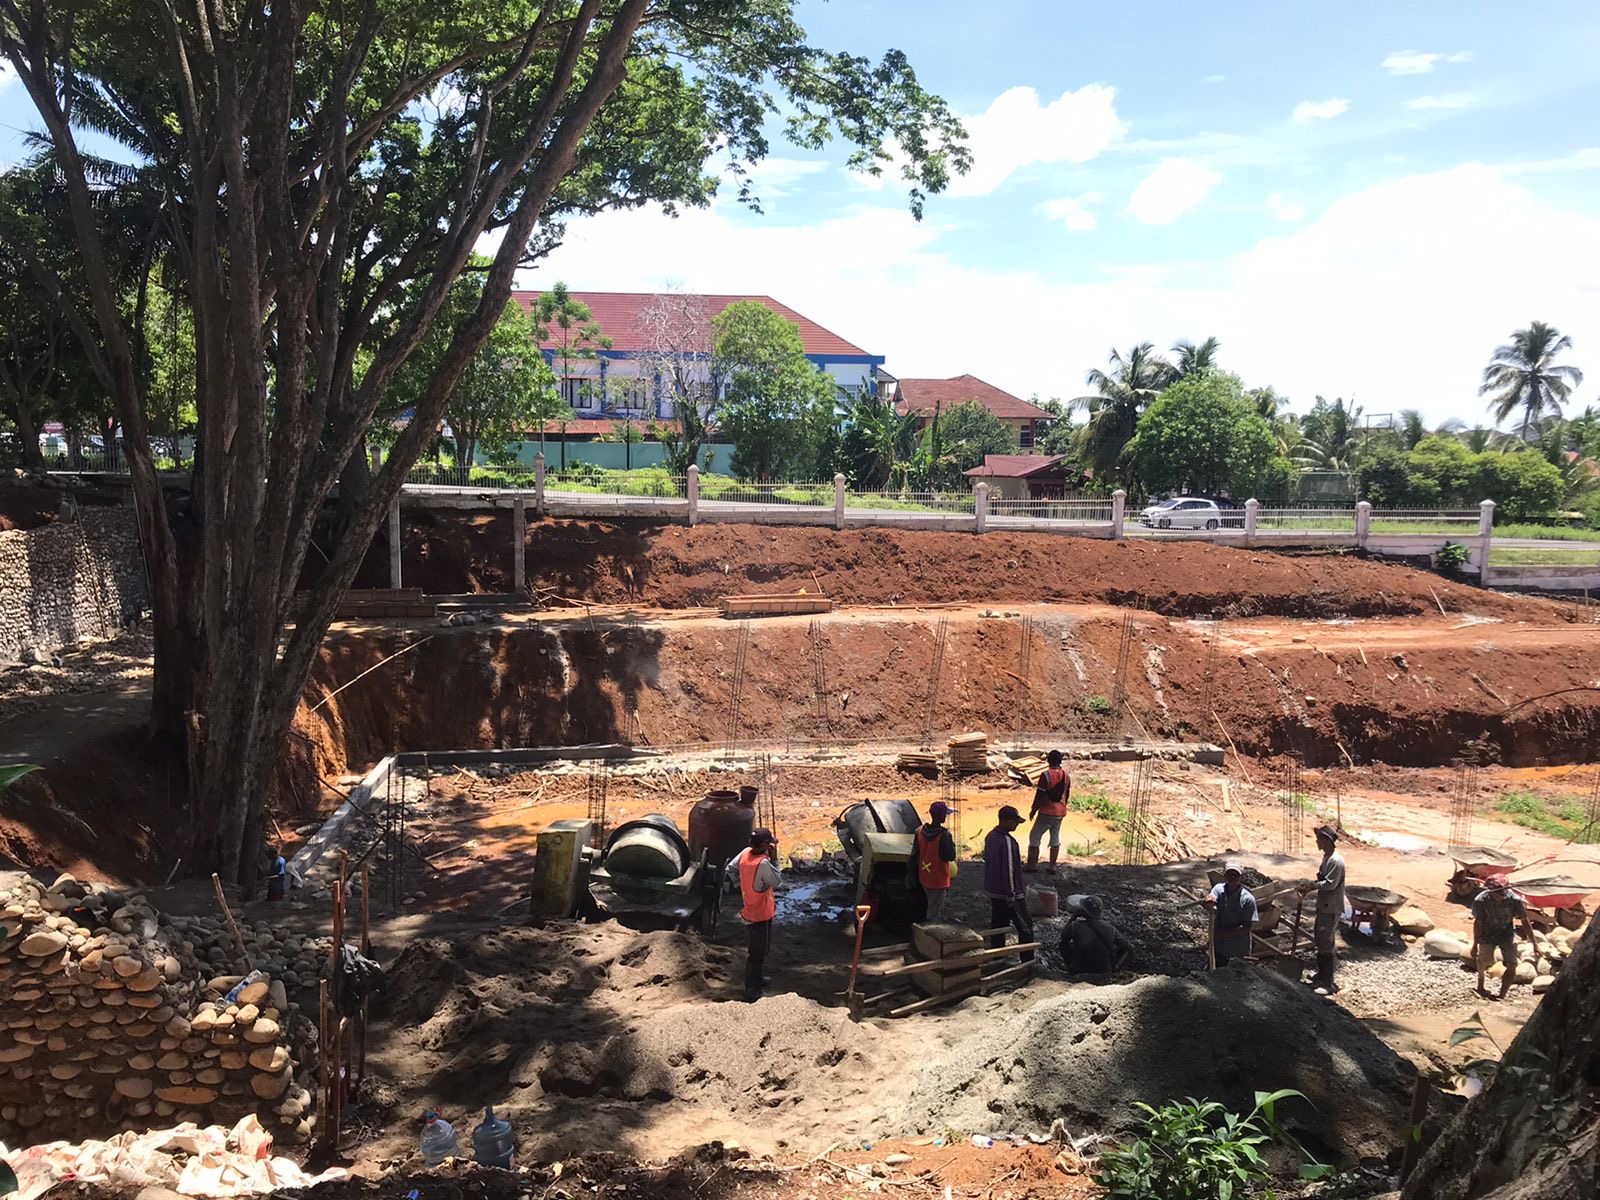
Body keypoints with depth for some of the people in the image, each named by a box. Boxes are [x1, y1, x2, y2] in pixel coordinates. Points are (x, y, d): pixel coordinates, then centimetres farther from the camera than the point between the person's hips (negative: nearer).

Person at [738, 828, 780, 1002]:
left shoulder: (745, 854, -8)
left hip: (748, 911, 9)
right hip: (761, 916, -8)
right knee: (758, 954, 5)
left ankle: (757, 978, 44)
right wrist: (774, 859, -16)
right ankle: (751, 992, 16)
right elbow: (775, 882, -16)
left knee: (761, 949, 27)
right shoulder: (763, 863, -31)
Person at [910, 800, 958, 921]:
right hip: (938, 880, -6)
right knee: (934, 912, 5)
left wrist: (914, 875, 12)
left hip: (924, 878, 6)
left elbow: (914, 856, 2)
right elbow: (951, 856, -18)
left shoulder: (919, 831, -5)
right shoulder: (944, 835, -24)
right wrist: (952, 843, -2)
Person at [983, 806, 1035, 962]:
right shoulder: (1007, 842, -24)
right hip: (1007, 893, -8)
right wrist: (1011, 897, -18)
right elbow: (1009, 870, -24)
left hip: (993, 892, 8)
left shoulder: (990, 836, 4)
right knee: (1025, 927, 3)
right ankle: (1028, 963, 5)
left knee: (998, 926, 16)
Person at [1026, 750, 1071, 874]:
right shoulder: (1066, 776, 2)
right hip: (1060, 812, 6)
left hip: (1047, 812, -6)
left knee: (1034, 837, 5)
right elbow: (1067, 794, 11)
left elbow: (1040, 796, -16)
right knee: (1055, 839, 13)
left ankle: (1032, 864, 7)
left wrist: (1033, 810, -5)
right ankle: (1052, 867, 13)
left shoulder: (1046, 775, -18)